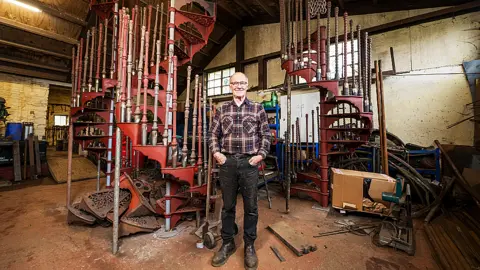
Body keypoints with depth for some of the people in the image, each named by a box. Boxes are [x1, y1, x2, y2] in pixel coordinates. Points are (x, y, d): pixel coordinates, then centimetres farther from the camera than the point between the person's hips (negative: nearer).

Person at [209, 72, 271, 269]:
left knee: (250, 207, 10)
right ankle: (227, 243, 33)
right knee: (228, 205, 13)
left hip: (249, 162, -1)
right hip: (227, 162, 2)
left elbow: (265, 134, 5)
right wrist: (216, 152, -3)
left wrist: (261, 154, -5)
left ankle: (249, 246, 30)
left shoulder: (257, 108, 5)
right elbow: (213, 133, 10)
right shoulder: (222, 109, 9)